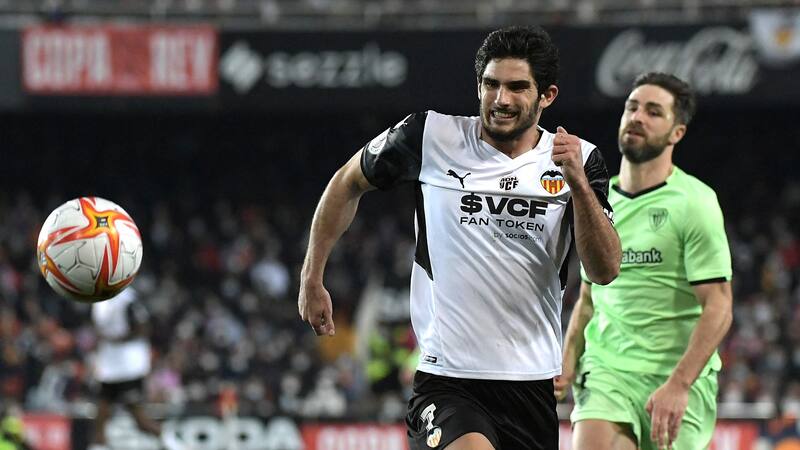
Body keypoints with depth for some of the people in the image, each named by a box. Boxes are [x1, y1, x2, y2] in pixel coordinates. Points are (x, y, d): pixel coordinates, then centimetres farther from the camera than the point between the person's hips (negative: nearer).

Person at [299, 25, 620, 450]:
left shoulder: (579, 159, 1)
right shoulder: (430, 137, -3)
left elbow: (605, 271, -8)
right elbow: (347, 183, 14)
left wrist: (577, 182, -20)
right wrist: (312, 278, 14)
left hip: (533, 386, 3)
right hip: (444, 380, -3)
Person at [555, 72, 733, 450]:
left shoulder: (694, 202, -7)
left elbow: (717, 308, -13)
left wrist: (678, 385, -22)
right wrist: (568, 361, 6)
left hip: (680, 378, -4)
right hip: (606, 372, 4)